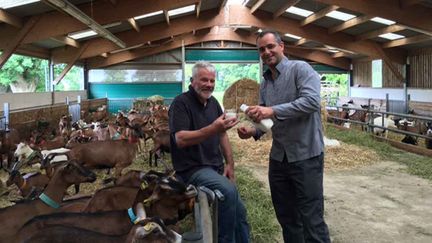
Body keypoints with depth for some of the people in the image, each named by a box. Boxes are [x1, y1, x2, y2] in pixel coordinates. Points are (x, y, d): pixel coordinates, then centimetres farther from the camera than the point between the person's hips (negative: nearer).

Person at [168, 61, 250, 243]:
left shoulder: (213, 102, 11)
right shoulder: (181, 103, -12)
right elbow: (180, 139, -25)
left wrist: (230, 163, 5)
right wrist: (213, 129, -36)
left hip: (216, 167, 8)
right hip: (192, 169, -8)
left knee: (239, 211, 5)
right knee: (228, 190, -31)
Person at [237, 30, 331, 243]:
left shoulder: (300, 69, -8)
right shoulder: (264, 83, 13)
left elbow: (312, 101, -24)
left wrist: (273, 111, -30)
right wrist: (253, 131, -6)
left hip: (306, 156, -7)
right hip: (278, 157, 7)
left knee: (311, 218, 0)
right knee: (285, 216, 18)